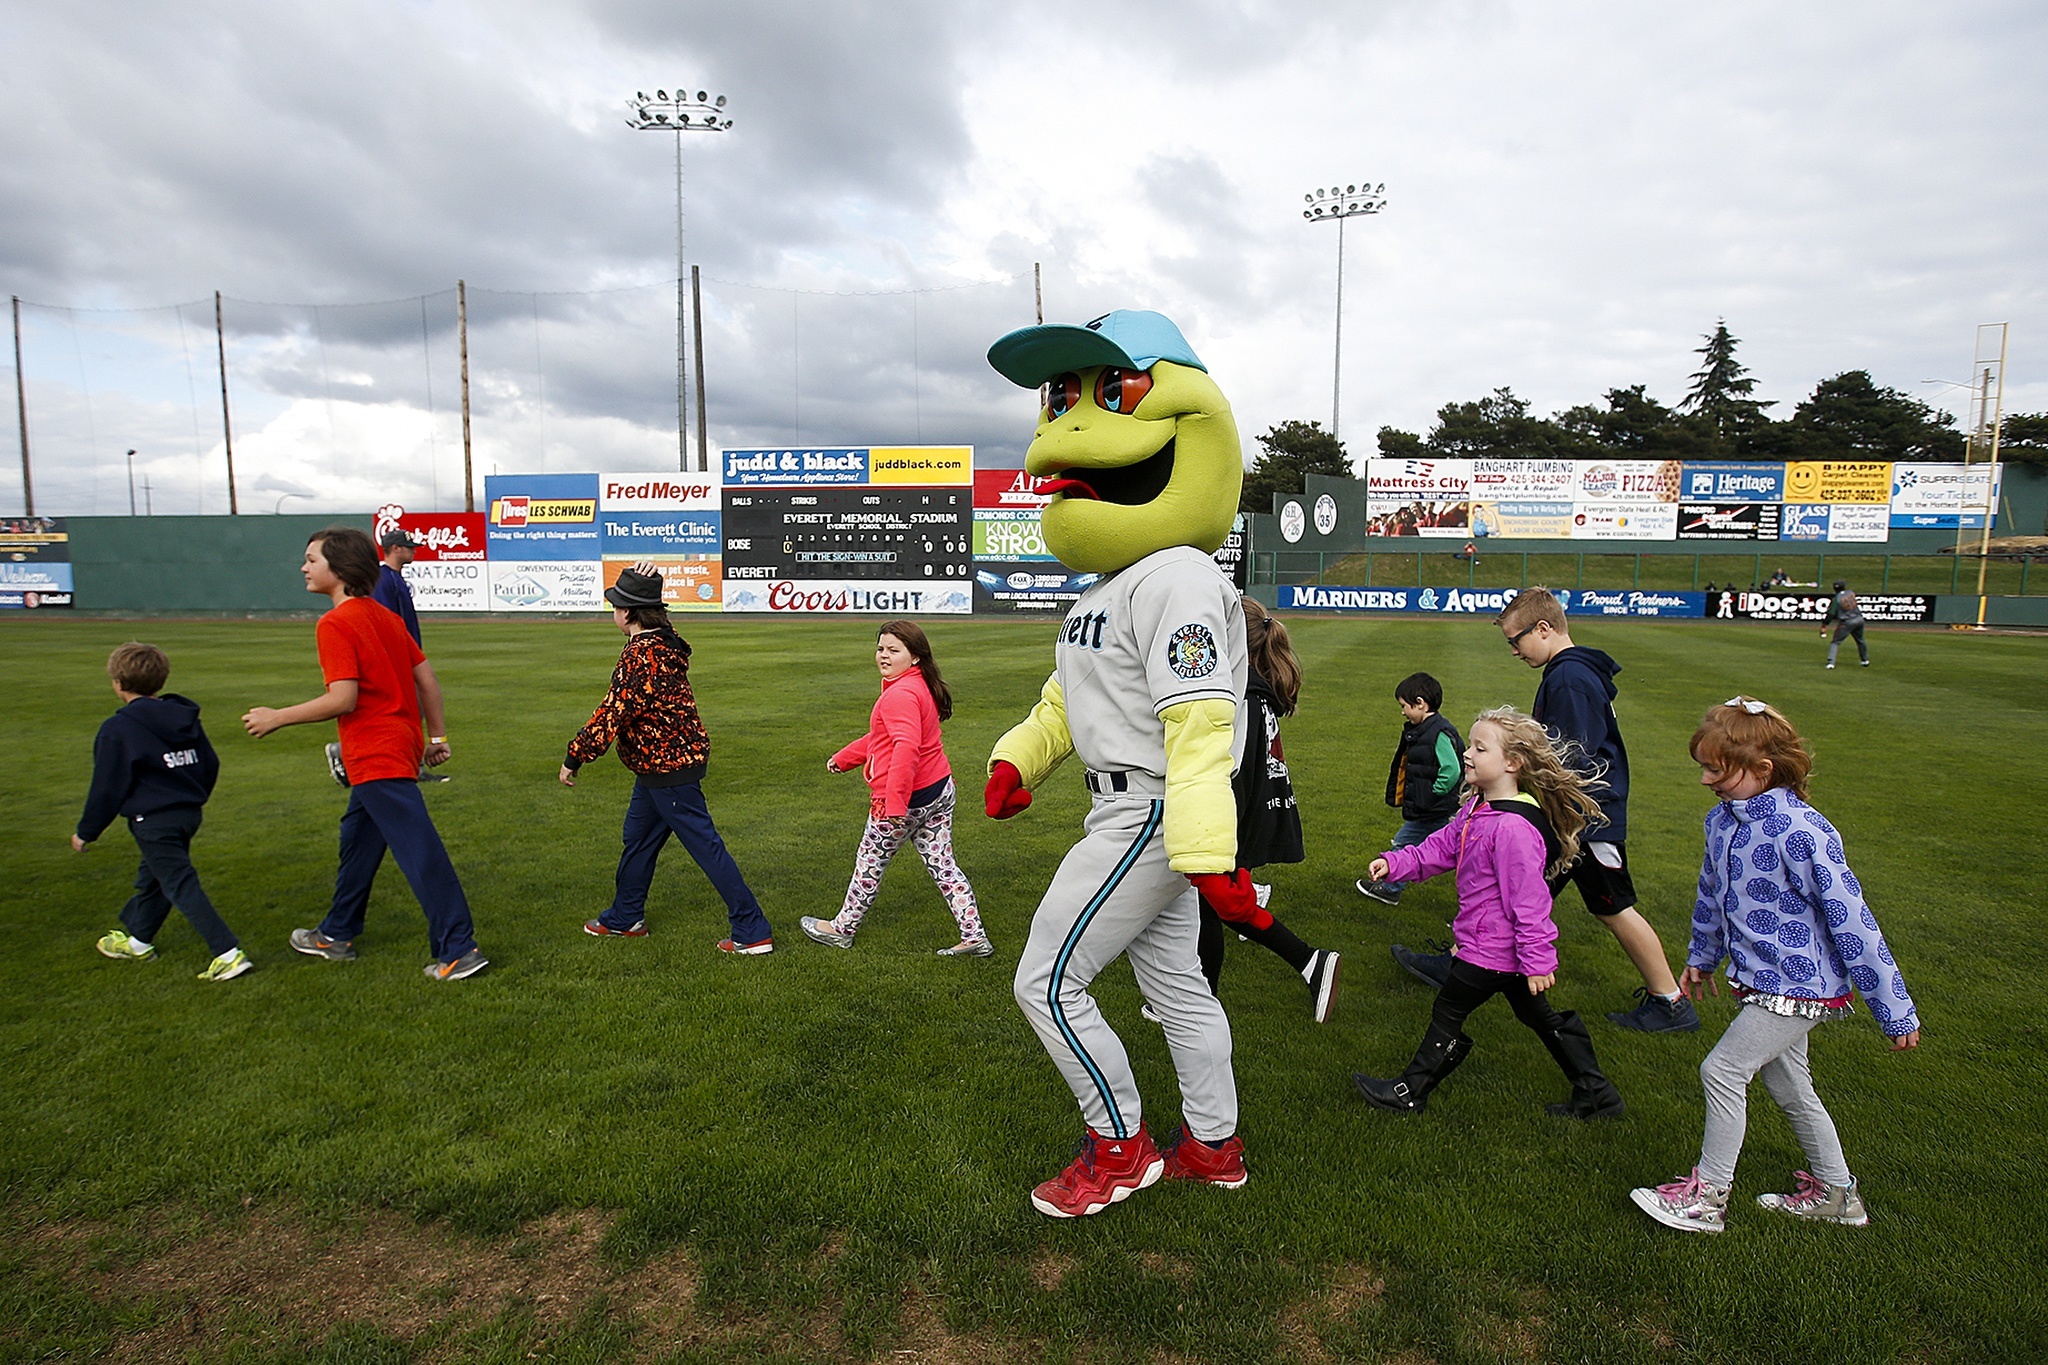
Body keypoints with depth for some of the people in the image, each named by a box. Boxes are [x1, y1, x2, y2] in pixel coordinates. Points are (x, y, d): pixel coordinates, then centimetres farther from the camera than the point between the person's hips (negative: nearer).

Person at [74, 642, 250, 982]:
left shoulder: (117, 729, -13)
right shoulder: (186, 718, 7)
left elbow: (107, 789, -10)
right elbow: (210, 765, 15)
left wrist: (85, 832, 4)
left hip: (153, 823, -8)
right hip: (189, 815, 8)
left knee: (182, 886, -8)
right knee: (153, 877, 25)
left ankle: (228, 953, -15)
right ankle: (138, 941, 43)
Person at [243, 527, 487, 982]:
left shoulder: (334, 624, -14)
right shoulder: (384, 617, 11)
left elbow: (343, 699, -21)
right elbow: (427, 678, 12)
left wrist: (276, 718, -9)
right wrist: (436, 735, 17)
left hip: (377, 758, -10)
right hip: (400, 746, 10)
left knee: (419, 851, -9)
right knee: (357, 841, 22)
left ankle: (458, 950, -6)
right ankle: (336, 936, 38)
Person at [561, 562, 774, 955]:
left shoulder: (639, 657, -23)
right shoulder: (665, 640, 4)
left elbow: (611, 715, -22)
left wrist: (574, 757, -11)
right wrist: (646, 577, 8)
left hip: (666, 768, -10)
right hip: (678, 757, 10)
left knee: (706, 845, -5)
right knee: (637, 838, 23)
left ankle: (753, 932, 1)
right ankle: (625, 918, 40)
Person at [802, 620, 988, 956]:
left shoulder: (900, 694, -21)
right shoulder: (919, 686, 12)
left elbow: (906, 747, -34)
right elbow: (882, 738, 24)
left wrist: (895, 802, -38)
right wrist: (843, 758, 29)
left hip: (907, 798, -9)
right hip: (940, 790, 9)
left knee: (869, 864, 10)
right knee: (942, 865, 13)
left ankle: (842, 929, 29)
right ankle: (974, 937, 13)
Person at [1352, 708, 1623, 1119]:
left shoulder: (1513, 829, -29)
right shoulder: (1478, 807, 3)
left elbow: (1528, 898, -25)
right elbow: (1443, 846, 10)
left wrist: (1537, 962, -20)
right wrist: (1395, 862, -1)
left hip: (1491, 951, -10)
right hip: (1508, 948, 10)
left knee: (1447, 1012, 4)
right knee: (1540, 1016, 22)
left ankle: (1409, 1092, 21)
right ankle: (1596, 1095, 35)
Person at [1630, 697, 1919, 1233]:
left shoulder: (1801, 832, -26)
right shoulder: (1723, 819, 0)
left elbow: (1851, 921, -22)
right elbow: (1712, 893, 16)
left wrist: (1894, 1009, -17)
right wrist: (1701, 956, 27)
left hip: (1799, 987, -8)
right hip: (1766, 982, 8)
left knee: (1723, 1069, -5)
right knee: (1788, 1086, 19)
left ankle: (1707, 1196, 10)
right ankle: (1836, 1193, 39)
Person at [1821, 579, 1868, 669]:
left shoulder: (1836, 599, -12)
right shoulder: (1851, 593, 2)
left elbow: (1831, 614, -14)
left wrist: (1824, 625, -11)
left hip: (1847, 622, -5)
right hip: (1859, 619, 5)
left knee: (1835, 642, 1)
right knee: (1860, 640, 24)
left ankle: (1831, 662, -13)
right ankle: (1865, 660, 36)